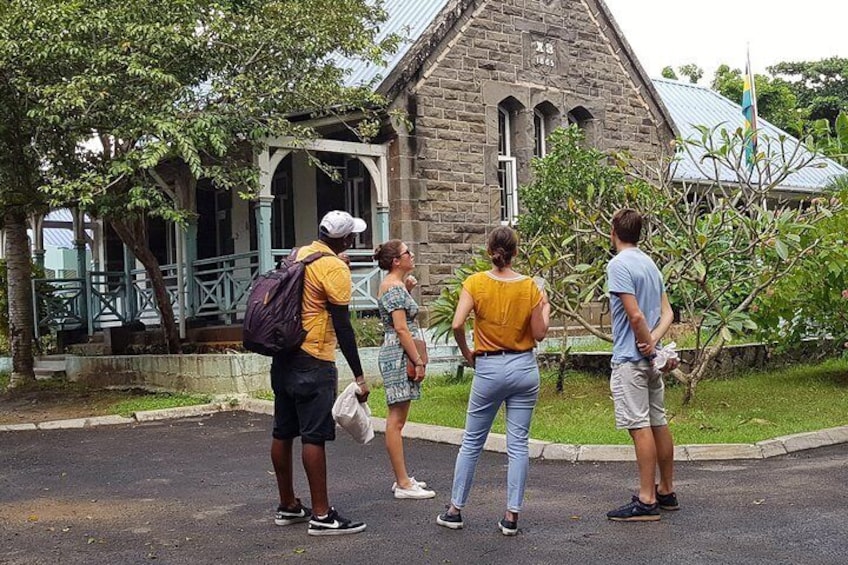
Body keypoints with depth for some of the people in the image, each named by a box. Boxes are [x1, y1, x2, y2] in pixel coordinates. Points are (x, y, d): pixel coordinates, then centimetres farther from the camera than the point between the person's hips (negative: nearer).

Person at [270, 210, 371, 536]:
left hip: (283, 358, 9)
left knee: (283, 433, 11)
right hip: (313, 363, -9)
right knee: (314, 437, -6)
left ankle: (288, 507, 23)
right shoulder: (335, 269, -13)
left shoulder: (297, 256, 11)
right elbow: (343, 328, -15)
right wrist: (359, 377, -12)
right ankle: (321, 516, -2)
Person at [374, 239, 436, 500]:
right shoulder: (395, 287, -15)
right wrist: (418, 361, -19)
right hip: (399, 354, -11)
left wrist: (408, 290, 16)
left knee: (397, 419, 13)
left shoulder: (392, 284, 15)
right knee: (396, 420, -7)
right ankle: (403, 484, -4)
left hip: (395, 354, 11)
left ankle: (402, 479, 20)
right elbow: (401, 328, -20)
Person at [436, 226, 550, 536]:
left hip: (489, 369, -1)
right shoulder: (529, 286, -3)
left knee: (472, 442, 11)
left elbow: (457, 324, -17)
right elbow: (539, 334, 0)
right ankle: (511, 517, 8)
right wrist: (545, 308, 16)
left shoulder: (475, 282, -6)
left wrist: (466, 353, -1)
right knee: (518, 444, 6)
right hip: (525, 368, 1)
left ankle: (455, 510, 19)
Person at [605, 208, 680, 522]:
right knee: (658, 424, 14)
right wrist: (654, 342, -5)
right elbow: (667, 312, 9)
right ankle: (666, 491, 24)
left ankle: (647, 501, -5)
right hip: (650, 359, 9)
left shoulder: (619, 265, -13)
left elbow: (635, 316, -20)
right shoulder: (650, 263, 14)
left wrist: (648, 344, -6)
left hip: (630, 358, -9)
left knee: (640, 427, -7)